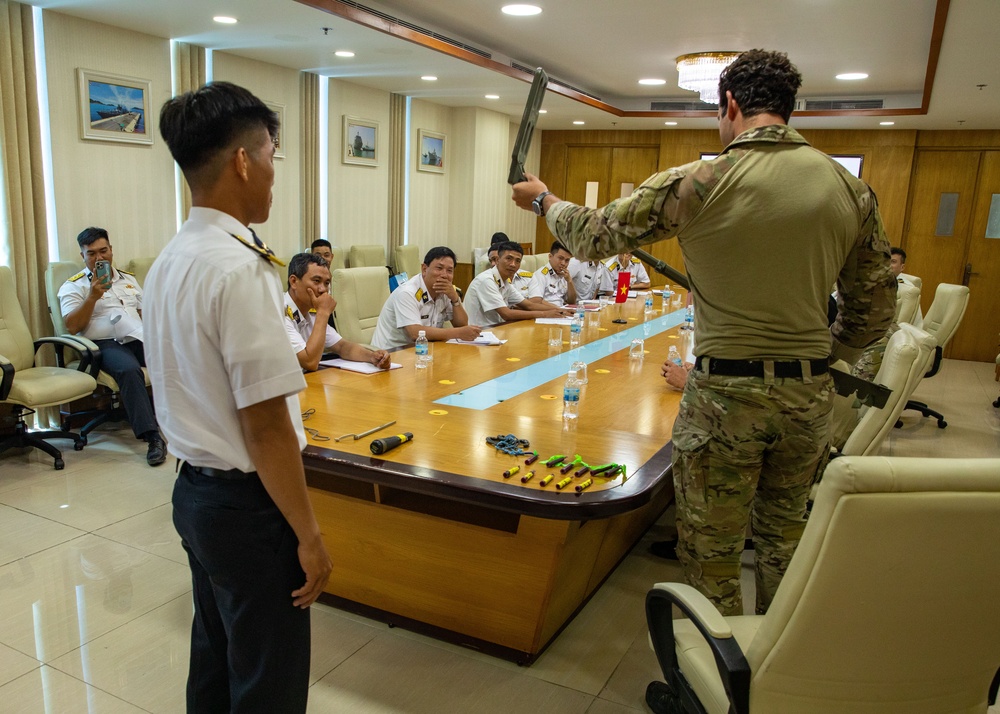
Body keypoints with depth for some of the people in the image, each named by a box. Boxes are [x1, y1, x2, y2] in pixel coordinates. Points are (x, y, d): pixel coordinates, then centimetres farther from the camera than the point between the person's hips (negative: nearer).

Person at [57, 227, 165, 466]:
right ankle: (152, 437, -41)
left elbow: (146, 311, 25)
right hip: (107, 344, -4)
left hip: (140, 338, 4)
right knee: (130, 370, -38)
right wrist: (93, 296, -13)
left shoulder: (128, 278, 24)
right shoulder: (73, 286, 9)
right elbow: (72, 327, -3)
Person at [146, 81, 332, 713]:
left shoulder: (169, 262, 5)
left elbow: (199, 387, 12)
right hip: (247, 503, -9)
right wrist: (309, 535, -15)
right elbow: (265, 429, -23)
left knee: (214, 658, 25)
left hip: (195, 490, 9)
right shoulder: (240, 269, -23)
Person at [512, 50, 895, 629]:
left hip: (725, 391, -5)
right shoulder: (853, 190, 2)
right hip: (810, 394, 6)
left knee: (712, 549, 11)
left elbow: (594, 237, -2)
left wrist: (545, 200, 17)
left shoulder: (697, 184, -12)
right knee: (784, 537, 23)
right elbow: (875, 311, 7)